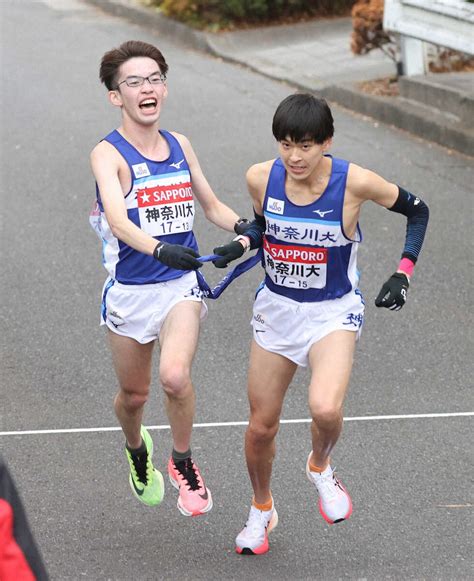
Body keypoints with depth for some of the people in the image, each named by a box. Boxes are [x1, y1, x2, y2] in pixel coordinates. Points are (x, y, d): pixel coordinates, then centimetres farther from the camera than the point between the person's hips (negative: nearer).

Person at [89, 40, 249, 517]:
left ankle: (182, 464, 3)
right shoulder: (108, 154, -13)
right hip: (129, 289, -2)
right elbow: (118, 220, -30)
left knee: (175, 376, -23)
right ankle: (137, 450, 50)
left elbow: (212, 205, 18)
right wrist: (159, 249, -48)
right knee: (133, 394, 14)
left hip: (181, 284, 2)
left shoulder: (180, 146, 4)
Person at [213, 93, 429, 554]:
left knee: (325, 409, -29)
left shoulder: (354, 183, -20)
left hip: (333, 313, -3)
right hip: (276, 309, 3)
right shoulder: (261, 178, -12)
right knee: (261, 426, 11)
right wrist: (241, 243, -9)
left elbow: (417, 211, -3)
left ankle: (320, 466, 8)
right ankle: (261, 510, 40)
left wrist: (403, 274, -11)